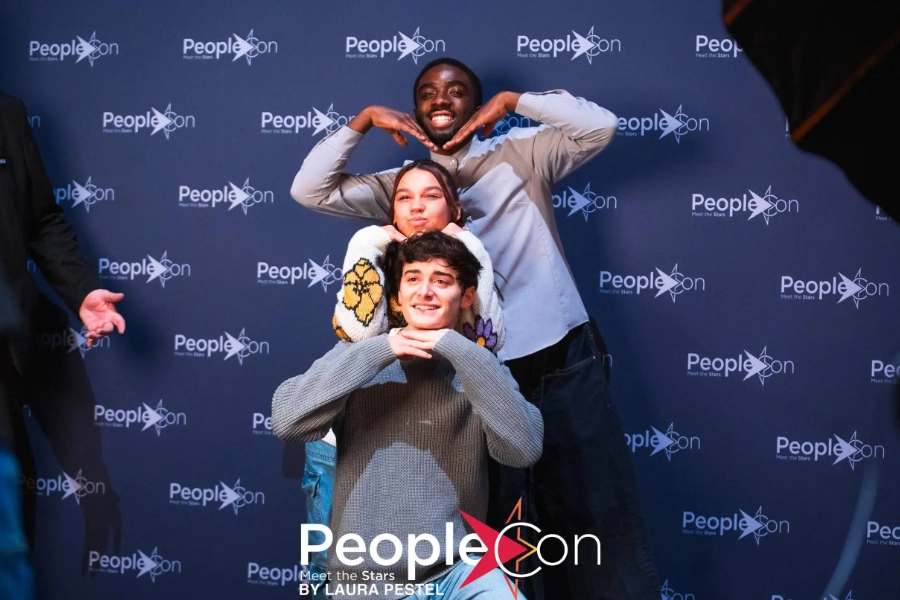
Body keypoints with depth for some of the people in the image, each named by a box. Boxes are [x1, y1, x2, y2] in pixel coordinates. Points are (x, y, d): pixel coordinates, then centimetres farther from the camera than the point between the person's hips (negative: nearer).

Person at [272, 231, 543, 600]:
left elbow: (524, 450, -13)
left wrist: (463, 352, -15)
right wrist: (376, 352, -13)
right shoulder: (360, 358, 4)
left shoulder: (480, 371, 4)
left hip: (457, 570, 0)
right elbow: (286, 420, -11)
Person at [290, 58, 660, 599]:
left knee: (602, 517, 3)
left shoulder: (520, 155, 5)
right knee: (495, 532, 11)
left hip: (564, 364, -2)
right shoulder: (404, 184, 11)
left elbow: (600, 126, -8)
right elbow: (310, 190, 3)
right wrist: (364, 120, -1)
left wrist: (512, 100, -5)